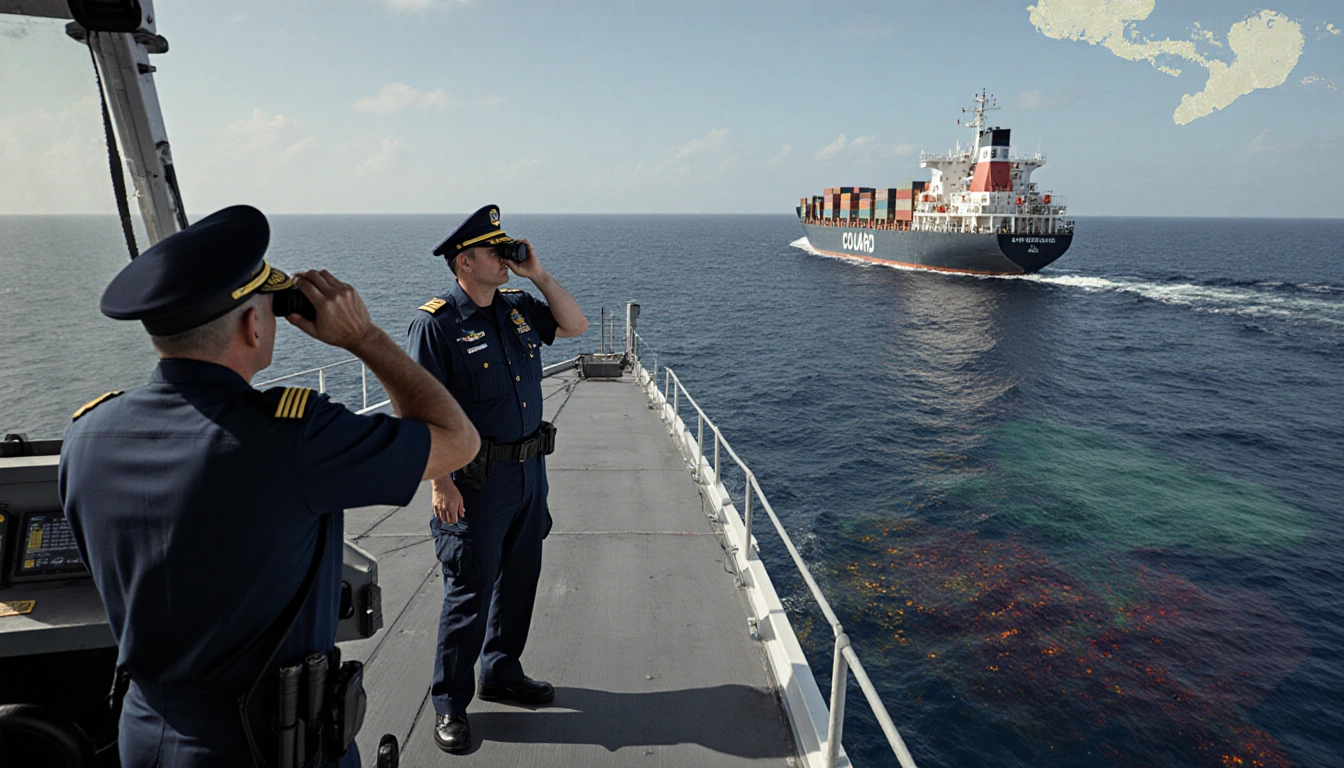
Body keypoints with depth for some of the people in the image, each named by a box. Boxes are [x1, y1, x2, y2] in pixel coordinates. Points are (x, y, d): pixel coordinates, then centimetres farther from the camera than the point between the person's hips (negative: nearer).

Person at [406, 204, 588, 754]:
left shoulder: (518, 308, 7)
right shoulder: (436, 323, -14)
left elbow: (575, 324, 13)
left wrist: (537, 274, 2)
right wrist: (441, 483, -20)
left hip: (530, 470, 7)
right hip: (477, 481, -7)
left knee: (518, 580, 18)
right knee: (469, 592, 4)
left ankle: (501, 674, 38)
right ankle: (450, 704, 24)